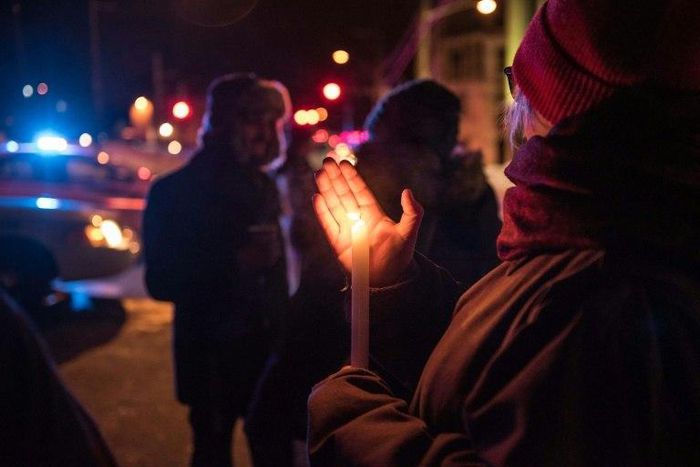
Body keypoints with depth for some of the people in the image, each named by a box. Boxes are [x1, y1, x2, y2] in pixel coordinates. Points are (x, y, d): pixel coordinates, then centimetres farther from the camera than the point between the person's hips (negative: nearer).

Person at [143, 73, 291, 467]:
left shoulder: (263, 185, 8)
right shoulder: (175, 192, -8)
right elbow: (161, 282, -14)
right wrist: (235, 262, -25)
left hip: (267, 349, 5)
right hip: (211, 357, -4)